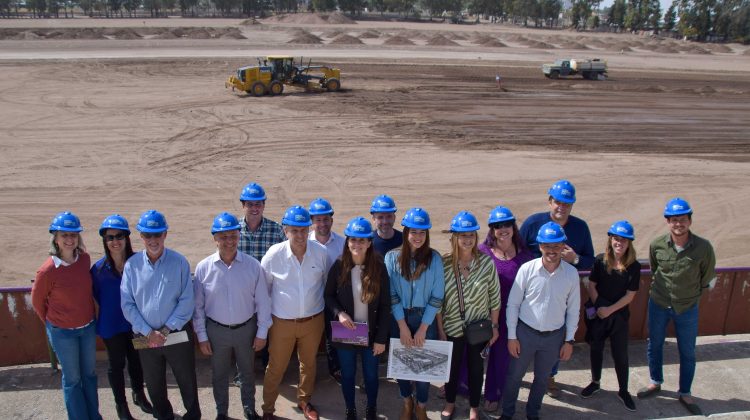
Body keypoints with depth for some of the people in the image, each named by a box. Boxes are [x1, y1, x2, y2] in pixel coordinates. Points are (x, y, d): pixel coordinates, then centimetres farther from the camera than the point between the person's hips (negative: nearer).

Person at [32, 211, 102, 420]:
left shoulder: (85, 258, -10)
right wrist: (52, 323, 5)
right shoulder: (47, 271, -23)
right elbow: (37, 301, -5)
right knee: (72, 379, 11)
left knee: (89, 374, 19)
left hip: (88, 327, 5)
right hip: (63, 333, -4)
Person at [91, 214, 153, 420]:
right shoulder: (99, 268, -17)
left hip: (135, 323, 1)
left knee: (136, 360, 20)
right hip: (112, 325, -1)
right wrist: (112, 310, 2)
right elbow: (97, 295, -1)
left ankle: (139, 395, 45)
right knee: (116, 364, 15)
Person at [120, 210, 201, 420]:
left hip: (177, 333, -2)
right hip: (146, 336, 2)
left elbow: (187, 301, -11)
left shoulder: (179, 262, -12)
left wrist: (166, 330, -14)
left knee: (186, 379, 14)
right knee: (154, 384, 20)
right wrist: (149, 332, -12)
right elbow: (127, 304, -5)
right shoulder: (132, 264, -7)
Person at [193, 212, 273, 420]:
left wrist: (262, 332, -3)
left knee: (247, 372, 21)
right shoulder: (203, 268, -14)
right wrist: (202, 336, -2)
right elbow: (198, 305, -5)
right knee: (219, 375, 20)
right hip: (216, 330, 0)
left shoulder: (253, 265, -15)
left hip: (246, 328, 0)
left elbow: (262, 301, -6)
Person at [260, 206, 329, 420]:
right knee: (276, 368, 13)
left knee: (308, 364, 22)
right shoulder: (274, 254, -17)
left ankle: (304, 401, 45)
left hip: (313, 320, 2)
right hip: (282, 322, -2)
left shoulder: (321, 252, -13)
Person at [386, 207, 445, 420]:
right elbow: (391, 294, -7)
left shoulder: (434, 258, -7)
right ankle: (407, 402, 38)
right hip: (399, 319, 1)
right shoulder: (392, 257, -7)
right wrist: (403, 326, -12)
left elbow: (437, 297, -7)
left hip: (425, 320, -1)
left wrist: (423, 328, -11)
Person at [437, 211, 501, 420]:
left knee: (476, 367, 18)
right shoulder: (444, 263, -14)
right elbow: (437, 300, -7)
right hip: (452, 327, 0)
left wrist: (495, 326, -1)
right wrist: (440, 329, -4)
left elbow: (495, 297, -5)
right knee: (452, 366, 20)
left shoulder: (487, 262, -15)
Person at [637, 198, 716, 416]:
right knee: (654, 346, 17)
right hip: (658, 304, 1)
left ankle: (685, 394, 32)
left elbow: (708, 279, -2)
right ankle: (656, 383, 40)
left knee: (687, 352, 13)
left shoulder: (703, 247, -21)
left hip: (687, 308, -1)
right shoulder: (657, 245, -16)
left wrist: (691, 293, 7)